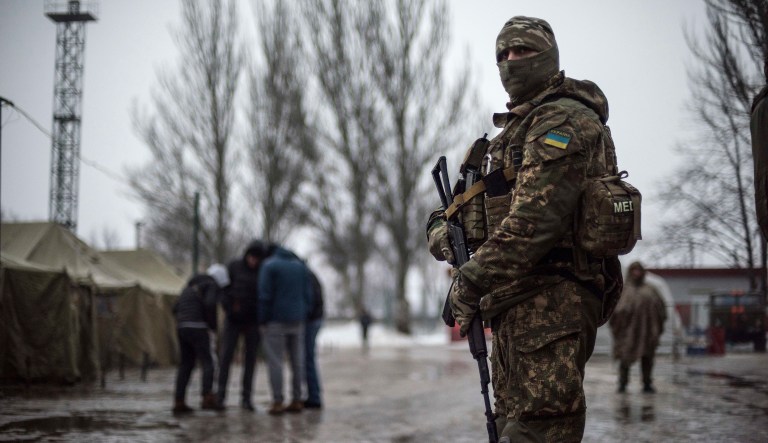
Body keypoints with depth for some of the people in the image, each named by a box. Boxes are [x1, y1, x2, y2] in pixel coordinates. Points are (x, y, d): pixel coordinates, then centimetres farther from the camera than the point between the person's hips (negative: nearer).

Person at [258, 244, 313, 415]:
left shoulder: (269, 265, -4)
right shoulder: (301, 266, 12)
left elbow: (265, 296, -10)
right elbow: (308, 296, 8)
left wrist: (262, 321, -4)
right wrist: (303, 316, 12)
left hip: (276, 322, -5)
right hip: (297, 321, 5)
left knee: (275, 362, -3)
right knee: (297, 362, 8)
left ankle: (277, 402, -7)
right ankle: (296, 401, 8)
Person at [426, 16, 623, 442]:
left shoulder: (563, 120, -11)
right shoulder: (517, 128, 23)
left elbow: (535, 218, -22)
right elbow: (478, 199, 27)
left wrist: (472, 280, -20)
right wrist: (443, 224, 4)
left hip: (550, 303, -11)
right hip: (515, 307, 11)